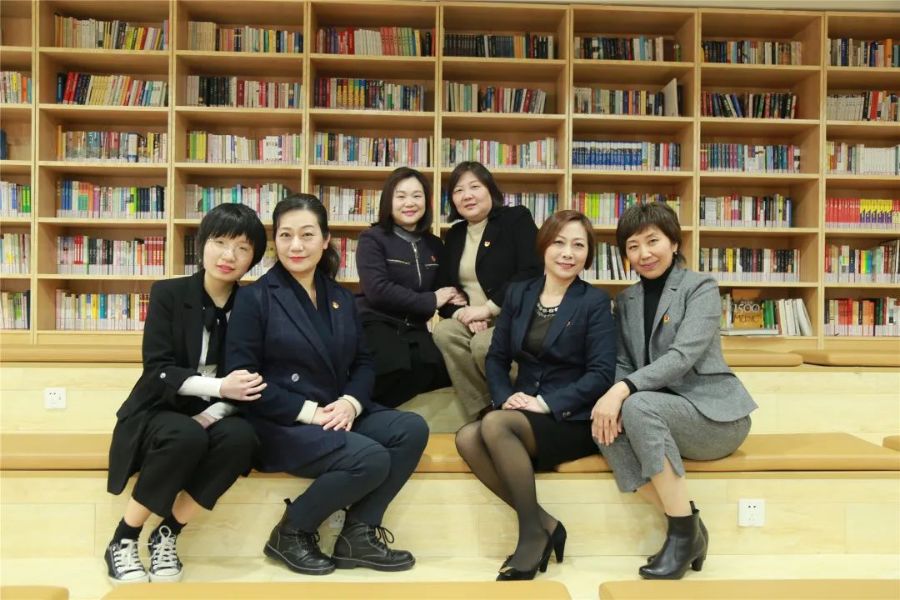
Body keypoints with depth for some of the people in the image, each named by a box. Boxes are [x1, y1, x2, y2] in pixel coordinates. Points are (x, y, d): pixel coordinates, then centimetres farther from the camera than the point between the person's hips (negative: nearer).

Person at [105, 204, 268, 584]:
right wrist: (219, 386, -28)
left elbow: (252, 381, -2)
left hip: (212, 415, 2)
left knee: (241, 437, -31)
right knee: (187, 436, -35)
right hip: (159, 412, -2)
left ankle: (167, 534, -11)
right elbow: (157, 372, -14)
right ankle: (122, 541, -12)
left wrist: (214, 412, -20)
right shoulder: (168, 293, -6)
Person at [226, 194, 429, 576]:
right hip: (280, 424, -6)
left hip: (337, 414, 6)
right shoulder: (255, 297, -5)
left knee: (412, 429, -16)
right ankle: (291, 533, -3)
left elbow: (363, 362, 12)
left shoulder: (340, 298, 14)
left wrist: (351, 402, -10)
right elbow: (243, 378, -11)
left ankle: (358, 534, -3)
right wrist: (306, 411, -18)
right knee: (371, 459, -27)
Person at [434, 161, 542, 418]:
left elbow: (531, 272, -14)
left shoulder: (517, 218, 1)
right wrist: (459, 312, -13)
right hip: (471, 321, 5)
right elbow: (442, 285, 11)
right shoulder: (454, 234, 17)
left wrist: (488, 309, -17)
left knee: (483, 344, -33)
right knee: (444, 332, -26)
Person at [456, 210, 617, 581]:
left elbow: (602, 373, -10)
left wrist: (547, 403, -19)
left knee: (495, 424, -30)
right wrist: (504, 395, -10)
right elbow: (497, 356, 10)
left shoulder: (595, 302, -2)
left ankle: (533, 532, -14)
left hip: (573, 421, -5)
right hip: (523, 413, 5)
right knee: (467, 438, -25)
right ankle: (543, 523, -12)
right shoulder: (518, 293, 10)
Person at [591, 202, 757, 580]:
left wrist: (623, 391, -33)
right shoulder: (626, 301, 12)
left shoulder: (701, 288, -5)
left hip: (712, 412, -5)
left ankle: (685, 530, -20)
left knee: (638, 406, -34)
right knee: (604, 428, -27)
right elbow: (622, 363, 6)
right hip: (661, 415, 5)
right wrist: (613, 397, -18)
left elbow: (683, 356, -20)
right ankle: (687, 526, -16)